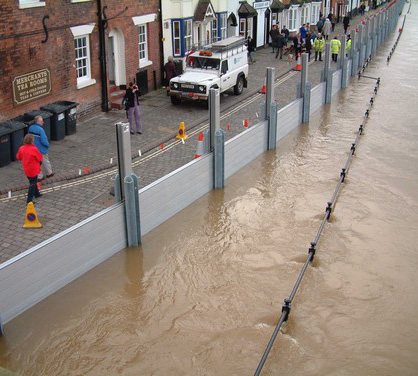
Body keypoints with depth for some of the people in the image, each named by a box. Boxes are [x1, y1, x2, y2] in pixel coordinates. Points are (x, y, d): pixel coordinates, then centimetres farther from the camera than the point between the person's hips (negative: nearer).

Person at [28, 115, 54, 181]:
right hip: (41, 150, -6)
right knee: (45, 162, 16)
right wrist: (47, 145, -7)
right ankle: (49, 173, 35)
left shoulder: (30, 128, -5)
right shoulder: (40, 130, -26)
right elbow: (44, 141, -26)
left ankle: (39, 177, 20)